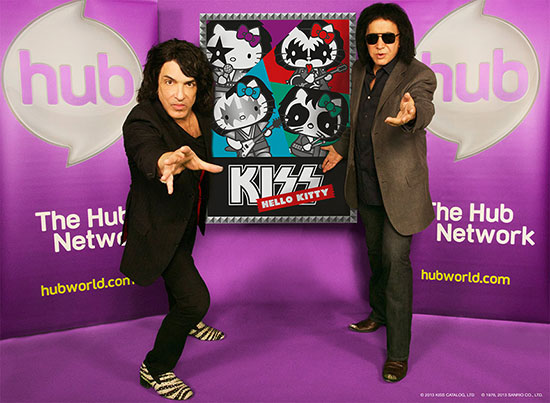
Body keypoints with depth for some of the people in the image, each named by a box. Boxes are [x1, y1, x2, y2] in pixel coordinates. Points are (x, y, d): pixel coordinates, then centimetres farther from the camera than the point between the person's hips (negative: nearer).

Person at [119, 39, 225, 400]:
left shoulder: (200, 114, -11)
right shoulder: (142, 121, -32)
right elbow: (150, 157, -54)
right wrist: (171, 163, -74)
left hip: (186, 218, 8)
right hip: (158, 226, -7)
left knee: (181, 271, 31)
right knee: (195, 297, -11)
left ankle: (186, 322, 62)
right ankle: (155, 369, 12)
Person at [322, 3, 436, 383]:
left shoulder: (417, 75, -15)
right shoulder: (361, 71, 5)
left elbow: (424, 109, -38)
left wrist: (411, 115, -60)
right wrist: (341, 147, 30)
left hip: (399, 187, -6)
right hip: (365, 183, 6)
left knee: (395, 260, -8)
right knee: (376, 254, 21)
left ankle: (398, 353, 3)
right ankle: (379, 313, 44)